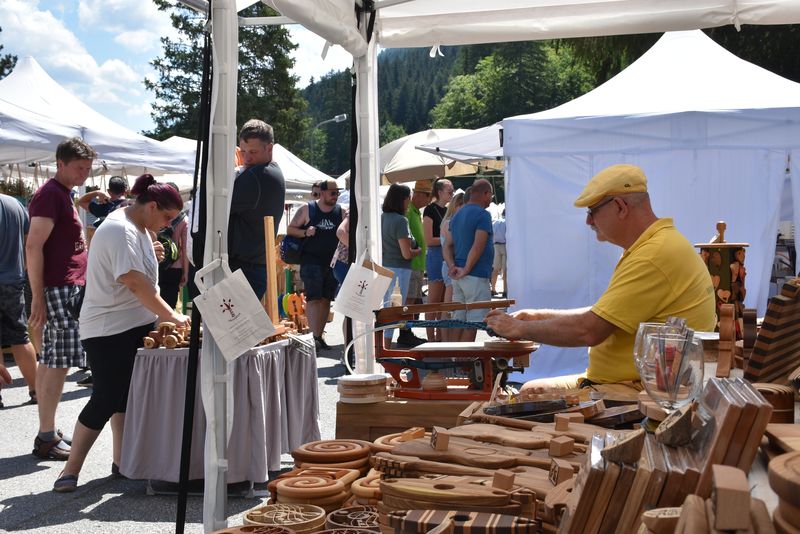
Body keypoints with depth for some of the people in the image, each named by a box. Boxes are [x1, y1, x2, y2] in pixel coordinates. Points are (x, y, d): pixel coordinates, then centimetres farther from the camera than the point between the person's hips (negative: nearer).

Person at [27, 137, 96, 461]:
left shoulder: (63, 194, 19)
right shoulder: (50, 194, -11)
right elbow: (33, 246, -18)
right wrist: (38, 297, -20)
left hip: (70, 289, 10)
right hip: (59, 289, -10)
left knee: (50, 362, 11)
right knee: (58, 363, -9)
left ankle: (47, 435, 17)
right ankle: (46, 438, -5)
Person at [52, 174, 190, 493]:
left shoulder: (138, 228, 14)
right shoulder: (121, 232, -19)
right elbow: (136, 284, -26)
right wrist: (171, 316, -24)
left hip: (135, 325, 10)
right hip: (109, 330, -10)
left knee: (126, 396, 11)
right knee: (106, 399, -9)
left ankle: (122, 462, 18)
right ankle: (71, 470, -1)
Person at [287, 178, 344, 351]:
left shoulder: (341, 212, 7)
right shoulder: (307, 209, 0)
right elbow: (290, 229, 4)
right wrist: (305, 232, -14)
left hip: (333, 262, 4)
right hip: (311, 261, -4)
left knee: (326, 300, 7)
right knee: (313, 298, -11)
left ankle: (320, 336, 16)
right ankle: (314, 337, -13)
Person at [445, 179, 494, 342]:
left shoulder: (457, 215, 16)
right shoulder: (482, 215, -12)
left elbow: (448, 245, 11)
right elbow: (478, 247, -21)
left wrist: (452, 266, -2)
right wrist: (466, 270, -15)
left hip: (458, 278, 8)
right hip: (476, 276, -8)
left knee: (459, 321, 12)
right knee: (472, 324, -4)